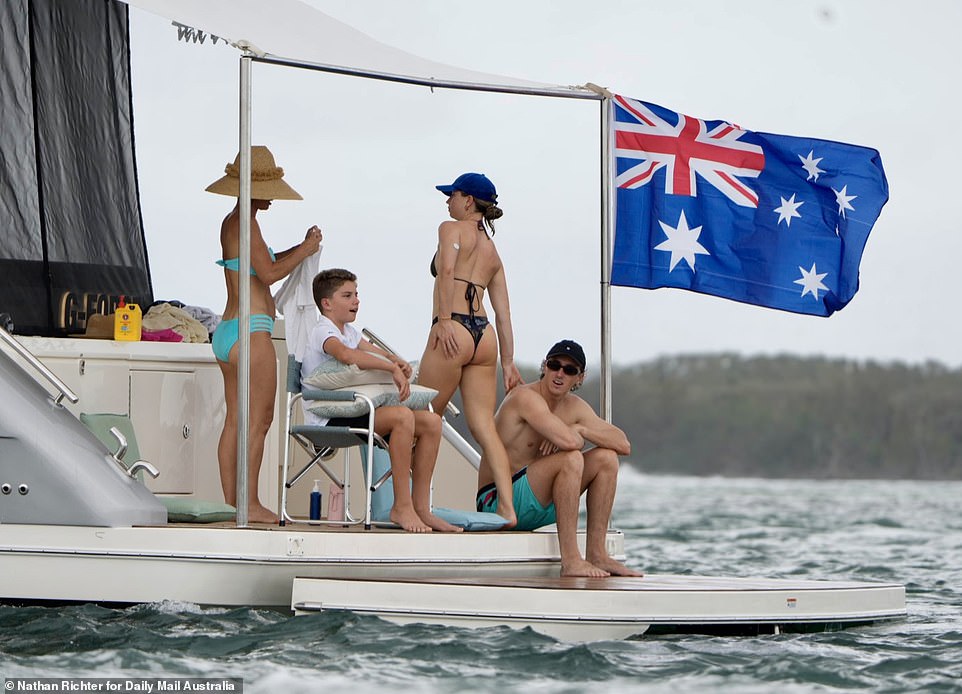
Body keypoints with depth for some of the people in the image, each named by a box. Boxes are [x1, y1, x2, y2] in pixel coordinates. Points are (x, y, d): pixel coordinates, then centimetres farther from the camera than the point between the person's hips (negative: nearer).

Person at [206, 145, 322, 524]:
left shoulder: (231, 222, 18)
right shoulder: (245, 223, -12)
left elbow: (263, 265, 26)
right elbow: (269, 273, -17)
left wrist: (300, 249, 14)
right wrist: (305, 251, -3)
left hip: (226, 333, 10)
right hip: (250, 331, -10)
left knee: (235, 420, 9)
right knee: (258, 420, -7)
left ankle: (231, 502, 9)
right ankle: (250, 504, -8)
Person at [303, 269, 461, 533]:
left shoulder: (349, 331, 22)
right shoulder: (323, 332, -10)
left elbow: (375, 352, 23)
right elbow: (345, 354, -31)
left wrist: (399, 362, -3)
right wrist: (393, 368, -33)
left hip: (352, 410, 10)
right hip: (329, 419, -10)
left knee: (430, 422, -3)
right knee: (402, 415, -31)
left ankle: (420, 506, -3)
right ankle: (402, 506, -27)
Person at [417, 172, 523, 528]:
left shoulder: (452, 229, 4)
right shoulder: (492, 251, 24)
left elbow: (447, 270, -16)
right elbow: (503, 311, 20)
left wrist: (444, 320, -23)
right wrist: (508, 362, 19)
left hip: (453, 331, -7)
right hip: (485, 335, 7)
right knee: (484, 426, 2)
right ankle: (507, 508, -8)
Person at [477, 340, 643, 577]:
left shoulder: (574, 407, 9)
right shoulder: (525, 397, -17)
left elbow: (623, 444, 1)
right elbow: (569, 441, -31)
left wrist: (579, 429, -11)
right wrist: (576, 435, -8)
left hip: (539, 508, 9)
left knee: (606, 458, 0)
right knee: (570, 458, -28)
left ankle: (596, 554, -4)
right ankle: (570, 560, -29)